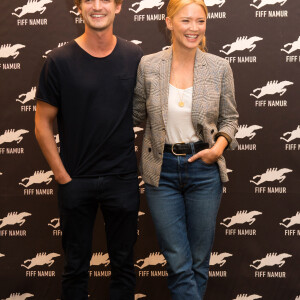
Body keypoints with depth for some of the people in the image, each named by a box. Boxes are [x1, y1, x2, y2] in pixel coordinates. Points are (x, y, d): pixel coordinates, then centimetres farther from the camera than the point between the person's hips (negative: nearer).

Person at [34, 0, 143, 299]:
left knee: (123, 263, 13)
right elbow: (42, 124, -3)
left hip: (123, 179, 2)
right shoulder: (60, 60, -6)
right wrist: (62, 175, -7)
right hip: (76, 181, -1)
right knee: (76, 264, 12)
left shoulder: (135, 57, 0)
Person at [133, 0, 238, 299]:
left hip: (204, 167, 1)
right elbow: (136, 115, 9)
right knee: (178, 262, 0)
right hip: (162, 170, -1)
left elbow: (229, 117, 8)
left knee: (199, 260, 11)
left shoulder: (219, 67, -2)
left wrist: (219, 146, -8)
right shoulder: (148, 65, -4)